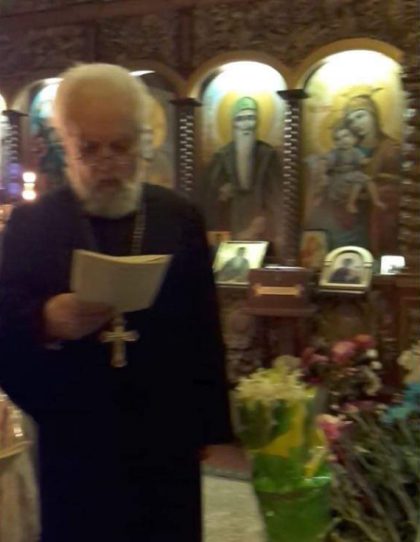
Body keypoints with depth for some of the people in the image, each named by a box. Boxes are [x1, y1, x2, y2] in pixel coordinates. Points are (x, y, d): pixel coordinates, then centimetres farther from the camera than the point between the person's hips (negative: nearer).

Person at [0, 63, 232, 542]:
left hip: (168, 444, 2)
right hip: (75, 447, -1)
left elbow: (204, 329, 6)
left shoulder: (180, 217, 3)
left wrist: (213, 427, 7)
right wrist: (45, 323, -26)